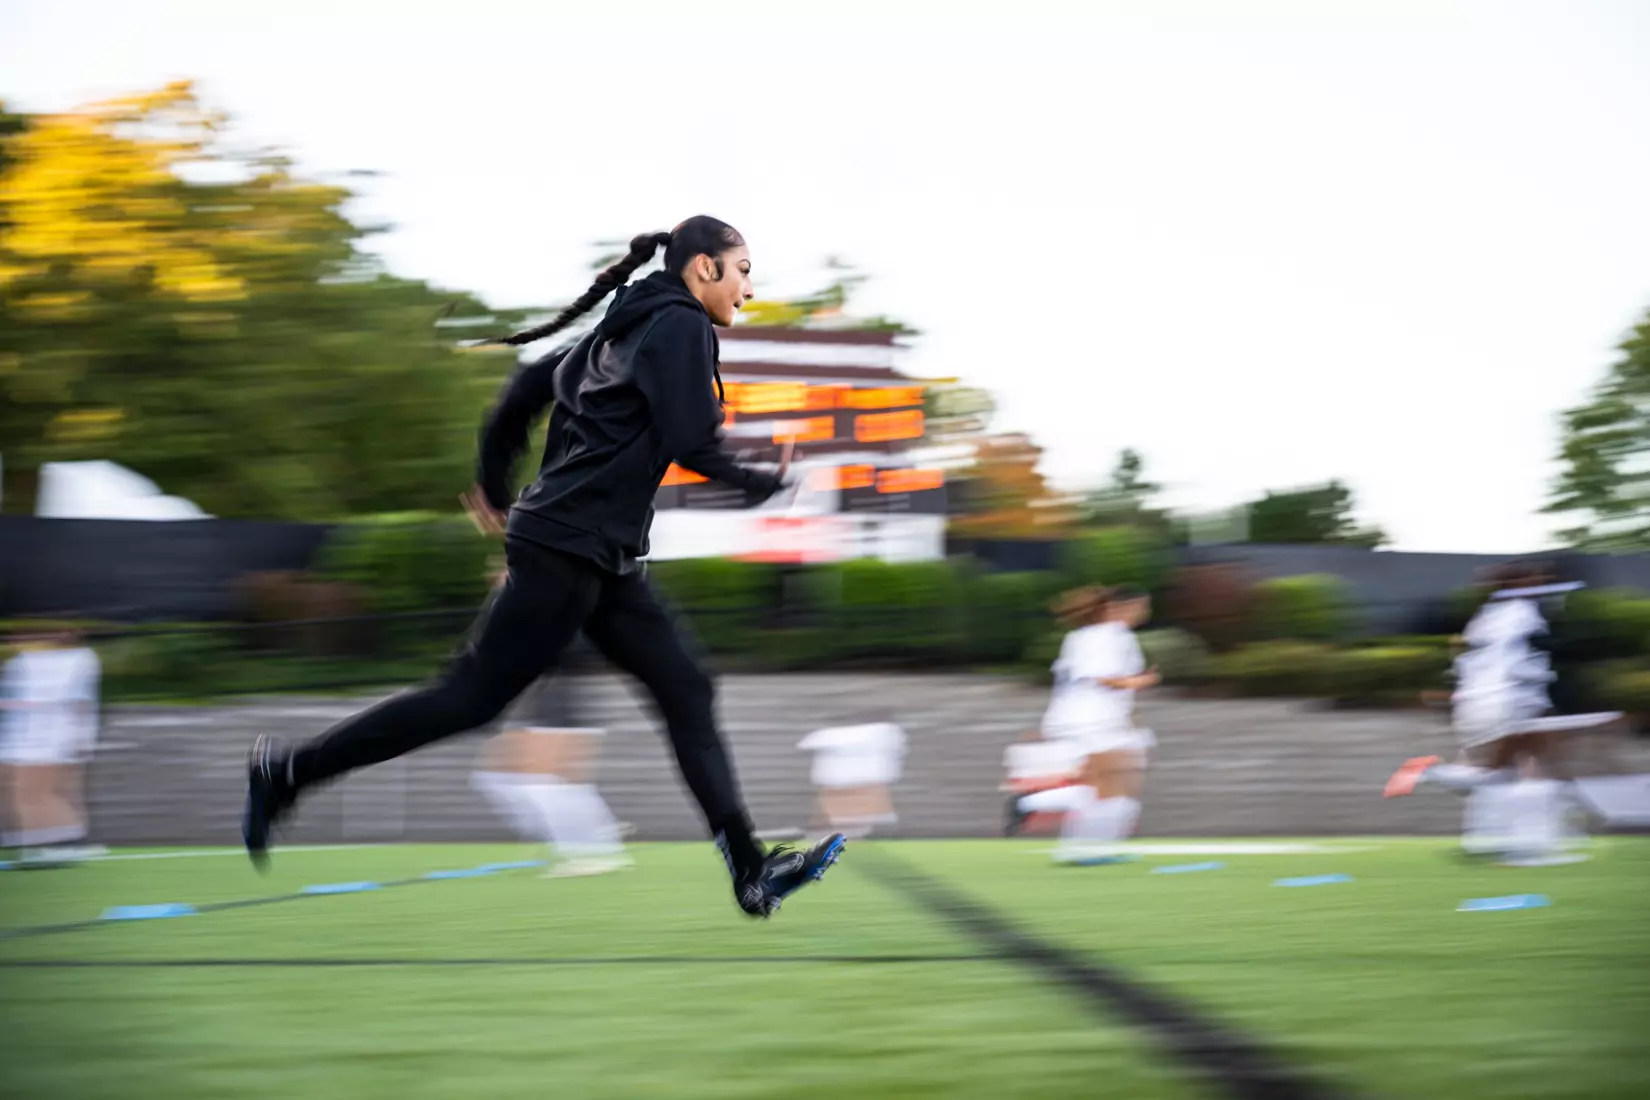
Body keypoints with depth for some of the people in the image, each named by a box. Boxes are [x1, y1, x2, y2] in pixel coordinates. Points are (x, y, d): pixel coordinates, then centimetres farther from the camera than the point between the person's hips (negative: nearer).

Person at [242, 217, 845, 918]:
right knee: (475, 696, -6)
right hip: (569, 546, -10)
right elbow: (690, 443, -19)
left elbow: (524, 391, 21)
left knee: (685, 692, 4)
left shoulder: (627, 328, 18)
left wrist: (494, 489, 29)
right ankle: (290, 770, 1)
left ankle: (751, 870, -1)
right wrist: (763, 484, -3)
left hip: (605, 559, 10)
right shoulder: (681, 326, -8)